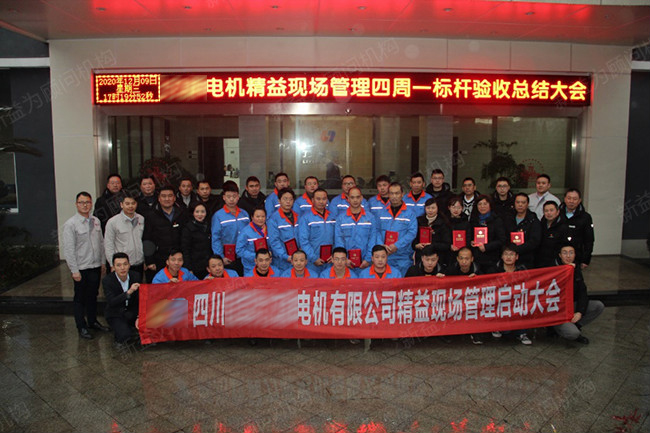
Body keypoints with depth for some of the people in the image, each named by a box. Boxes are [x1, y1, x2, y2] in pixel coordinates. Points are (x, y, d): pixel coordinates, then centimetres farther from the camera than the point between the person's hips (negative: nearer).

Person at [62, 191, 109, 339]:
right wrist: (74, 270, -14)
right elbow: (68, 249, -13)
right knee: (80, 299, 7)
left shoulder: (96, 221, 6)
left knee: (93, 295, 19)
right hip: (81, 268, -5)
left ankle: (93, 321, 35)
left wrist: (103, 262, 12)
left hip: (96, 266, 6)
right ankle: (81, 327, 20)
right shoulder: (70, 224, -12)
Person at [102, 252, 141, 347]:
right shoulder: (107, 280, -16)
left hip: (132, 311, 4)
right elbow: (111, 302, -28)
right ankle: (120, 338, 8)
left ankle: (132, 330, 9)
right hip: (116, 314, -4)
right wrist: (129, 292, -42)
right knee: (124, 335, -28)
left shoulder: (136, 276, -8)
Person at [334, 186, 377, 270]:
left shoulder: (370, 217, 6)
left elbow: (373, 240, 2)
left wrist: (368, 259, -8)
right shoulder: (341, 218, 5)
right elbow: (338, 240, 0)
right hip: (347, 263, 0)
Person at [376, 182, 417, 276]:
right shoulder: (382, 213, 11)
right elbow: (377, 231, 5)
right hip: (384, 256, 3)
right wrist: (381, 245, -13)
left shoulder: (410, 213, 1)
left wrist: (396, 246, -17)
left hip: (403, 258, -2)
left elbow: (412, 233, -8)